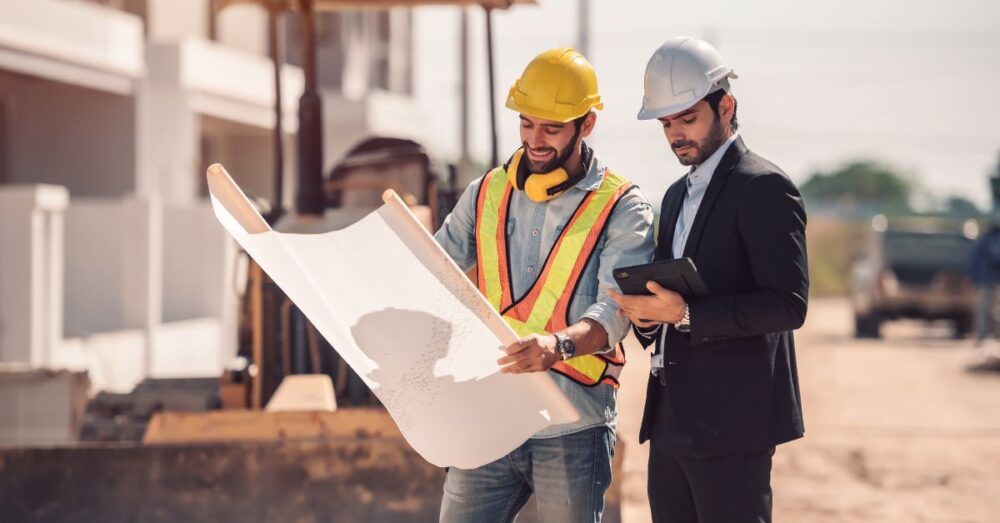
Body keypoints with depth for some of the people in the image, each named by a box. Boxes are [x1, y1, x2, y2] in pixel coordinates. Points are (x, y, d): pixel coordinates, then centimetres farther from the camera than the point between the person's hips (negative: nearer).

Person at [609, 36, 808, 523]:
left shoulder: (764, 187, -9)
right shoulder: (677, 195, 19)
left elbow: (788, 304, -17)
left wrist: (685, 313, -23)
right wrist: (648, 314, 3)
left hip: (730, 421, -9)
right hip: (672, 418, 9)